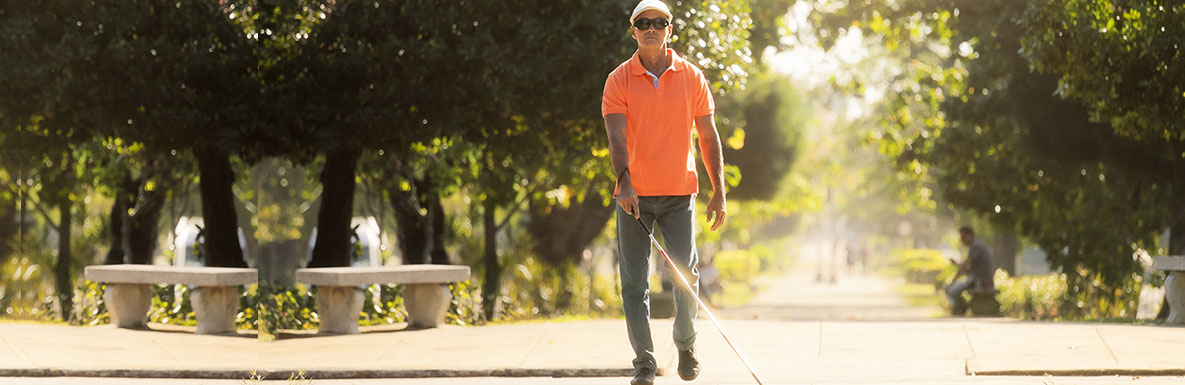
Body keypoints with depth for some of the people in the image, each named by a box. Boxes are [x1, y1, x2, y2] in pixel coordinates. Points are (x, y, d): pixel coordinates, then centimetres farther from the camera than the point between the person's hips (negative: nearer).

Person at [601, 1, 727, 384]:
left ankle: (686, 345, 20)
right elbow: (617, 137, -10)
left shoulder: (692, 77, 4)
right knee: (634, 283, -1)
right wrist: (624, 183, -25)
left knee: (686, 275, -3)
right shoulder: (619, 80, -1)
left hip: (679, 193, 1)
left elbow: (708, 137, 8)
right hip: (634, 195, 0)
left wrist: (719, 192, 3)